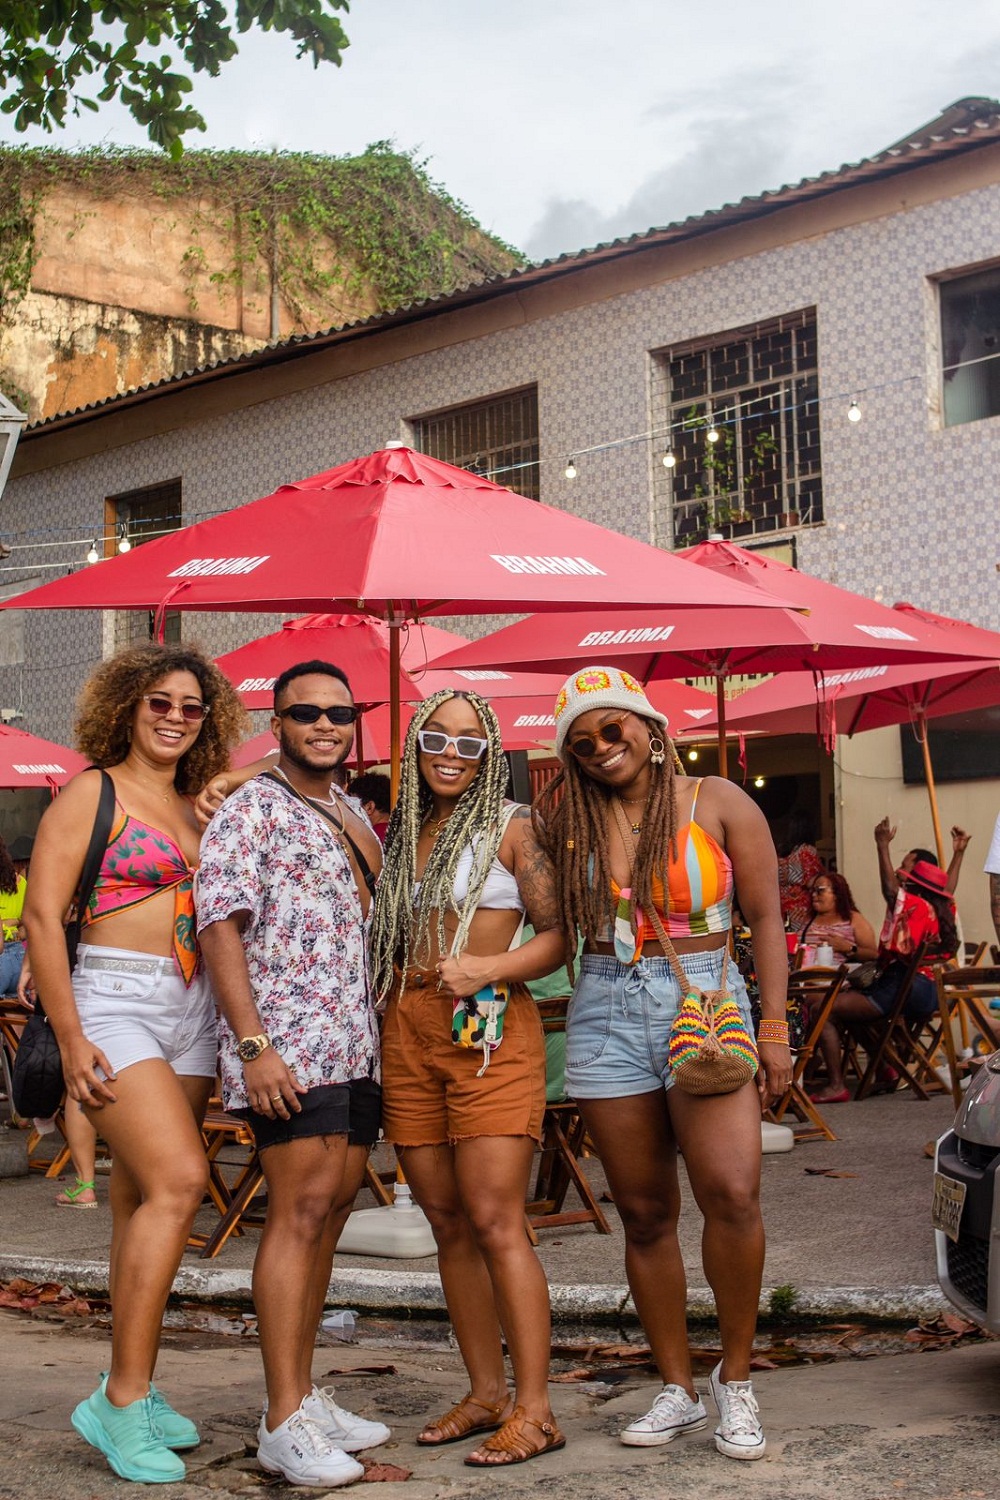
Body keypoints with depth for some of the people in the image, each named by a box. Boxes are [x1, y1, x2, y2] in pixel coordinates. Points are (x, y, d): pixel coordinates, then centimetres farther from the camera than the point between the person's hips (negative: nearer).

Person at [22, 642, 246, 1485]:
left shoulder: (194, 808, 16)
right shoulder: (92, 792, -4)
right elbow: (42, 917, -10)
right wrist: (71, 1037, -14)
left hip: (191, 1005, 7)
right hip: (115, 999, -6)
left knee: (143, 1197, 10)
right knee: (178, 1179, -19)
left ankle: (131, 1391, 18)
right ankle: (123, 1399, -12)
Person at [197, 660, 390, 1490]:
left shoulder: (351, 813, 18)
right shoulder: (252, 808, -6)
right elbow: (220, 925, -12)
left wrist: (388, 1031, 17)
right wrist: (252, 1045, -20)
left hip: (357, 1044, 8)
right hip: (290, 1042, -8)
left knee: (329, 1211, 9)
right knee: (300, 1211, -11)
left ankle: (304, 1392, 18)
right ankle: (284, 1421, -7)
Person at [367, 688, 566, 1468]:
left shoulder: (509, 827, 0)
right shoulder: (402, 832, 15)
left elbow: (560, 933, -6)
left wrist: (487, 968, -20)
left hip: (490, 1031, -6)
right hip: (409, 1032, 6)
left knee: (495, 1222, -10)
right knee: (448, 1224, 8)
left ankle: (534, 1410, -5)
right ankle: (487, 1392, 18)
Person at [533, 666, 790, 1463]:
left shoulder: (718, 802, 1)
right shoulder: (567, 820, 9)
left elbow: (765, 918, 1)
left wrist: (773, 1026, -4)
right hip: (606, 1014, 3)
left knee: (732, 1193, -19)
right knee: (645, 1213, 7)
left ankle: (735, 1380, 0)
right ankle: (678, 1389, 19)